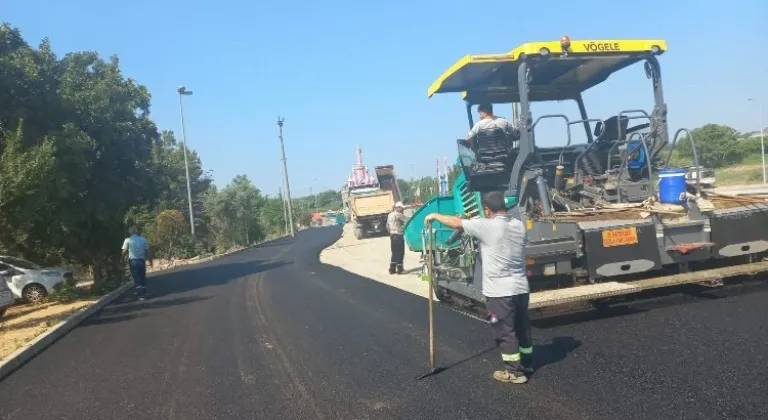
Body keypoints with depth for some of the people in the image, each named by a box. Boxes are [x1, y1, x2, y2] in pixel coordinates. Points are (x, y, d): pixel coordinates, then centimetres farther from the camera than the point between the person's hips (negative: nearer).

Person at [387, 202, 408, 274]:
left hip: (392, 236, 8)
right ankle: (399, 269, 1)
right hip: (398, 236, -8)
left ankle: (392, 269, 14)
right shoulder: (398, 214, -14)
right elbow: (407, 220, -11)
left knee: (394, 253, 14)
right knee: (400, 253, -1)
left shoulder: (389, 215, 12)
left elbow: (387, 226, 16)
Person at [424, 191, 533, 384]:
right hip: (521, 287, 8)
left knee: (505, 332, 3)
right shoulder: (519, 225, 4)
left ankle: (514, 372, 11)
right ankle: (527, 365, 33)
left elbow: (456, 222, -9)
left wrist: (434, 215, 7)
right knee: (522, 328, 19)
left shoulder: (487, 226, -17)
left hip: (500, 291, -7)